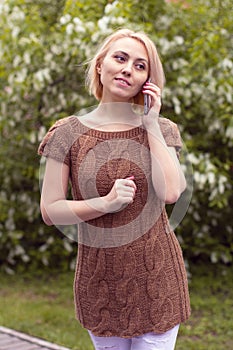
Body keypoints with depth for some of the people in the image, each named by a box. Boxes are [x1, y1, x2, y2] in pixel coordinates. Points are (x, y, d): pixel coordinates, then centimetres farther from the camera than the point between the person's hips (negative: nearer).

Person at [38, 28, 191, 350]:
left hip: (155, 273, 0)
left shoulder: (160, 129, 1)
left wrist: (151, 123, -12)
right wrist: (106, 203, -19)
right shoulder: (68, 133, -3)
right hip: (100, 279, 0)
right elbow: (50, 211, -5)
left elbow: (170, 193, -15)